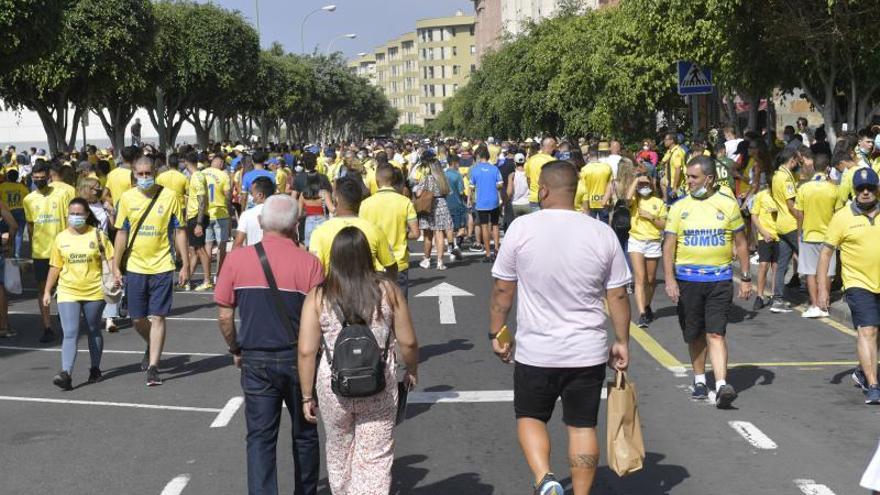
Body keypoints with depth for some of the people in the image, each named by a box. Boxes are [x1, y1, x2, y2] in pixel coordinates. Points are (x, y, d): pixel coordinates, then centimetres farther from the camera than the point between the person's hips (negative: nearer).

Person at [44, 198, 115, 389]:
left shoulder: (97, 235, -1)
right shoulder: (61, 238, 5)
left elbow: (110, 259, 1)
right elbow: (55, 267, 12)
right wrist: (47, 291, 10)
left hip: (94, 292, -1)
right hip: (68, 293, 1)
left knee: (94, 331, 13)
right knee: (70, 334, -10)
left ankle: (95, 369, 28)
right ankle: (66, 374, -20)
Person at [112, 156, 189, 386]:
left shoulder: (169, 196, -4)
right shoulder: (127, 198, 2)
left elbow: (179, 231, 0)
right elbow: (121, 233, 7)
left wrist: (185, 265, -4)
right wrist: (116, 266, 4)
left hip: (162, 266, -3)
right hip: (135, 266, 3)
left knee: (157, 317, -3)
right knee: (137, 319, 9)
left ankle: (153, 367, 2)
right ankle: (152, 347, 39)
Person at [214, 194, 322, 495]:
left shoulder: (236, 259, -6)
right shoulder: (309, 263, -11)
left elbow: (224, 316, -3)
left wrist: (235, 350, 13)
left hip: (256, 360, 1)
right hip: (298, 358, 0)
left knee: (260, 436, 6)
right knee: (304, 434, 17)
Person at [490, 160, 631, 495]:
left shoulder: (521, 228, -10)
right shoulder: (603, 234, -5)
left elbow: (502, 289, -4)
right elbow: (617, 296, 0)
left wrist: (496, 333, 8)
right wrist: (622, 342, 11)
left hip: (535, 352, -1)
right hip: (588, 352, 2)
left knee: (529, 417, 16)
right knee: (582, 425, 12)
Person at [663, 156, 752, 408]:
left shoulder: (728, 205, 2)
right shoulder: (679, 207, 3)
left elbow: (740, 243, 8)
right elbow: (669, 245, 2)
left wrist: (746, 278, 5)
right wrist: (670, 279, -9)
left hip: (720, 279, -2)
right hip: (688, 279, 2)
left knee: (716, 333, -10)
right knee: (695, 335, 11)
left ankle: (721, 386, -15)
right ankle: (700, 381, 25)